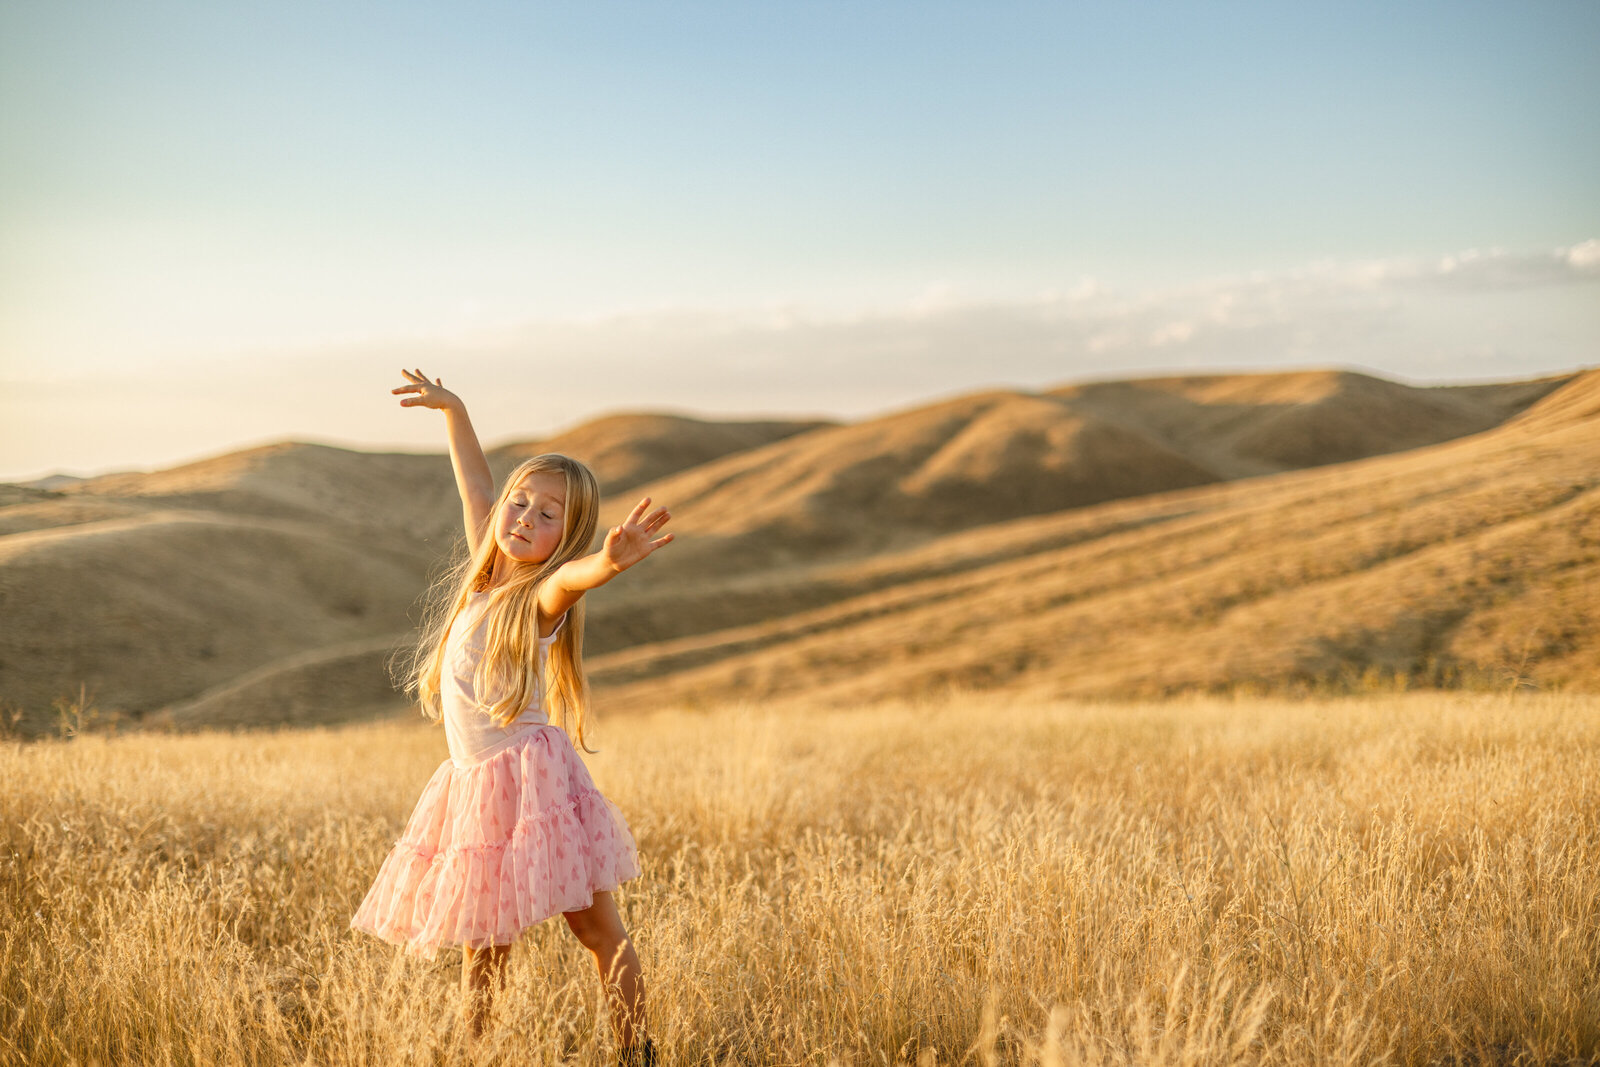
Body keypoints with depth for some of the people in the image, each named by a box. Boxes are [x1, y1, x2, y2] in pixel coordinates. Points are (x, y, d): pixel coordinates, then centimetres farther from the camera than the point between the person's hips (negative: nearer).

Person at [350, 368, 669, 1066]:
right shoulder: (485, 573, 10)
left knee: (597, 929, -1)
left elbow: (577, 575, -35)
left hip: (528, 769, -7)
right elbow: (476, 487, 25)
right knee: (481, 944, 10)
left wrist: (613, 559, -58)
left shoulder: (543, 598, -10)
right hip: (475, 780, 7)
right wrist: (452, 409, 34)